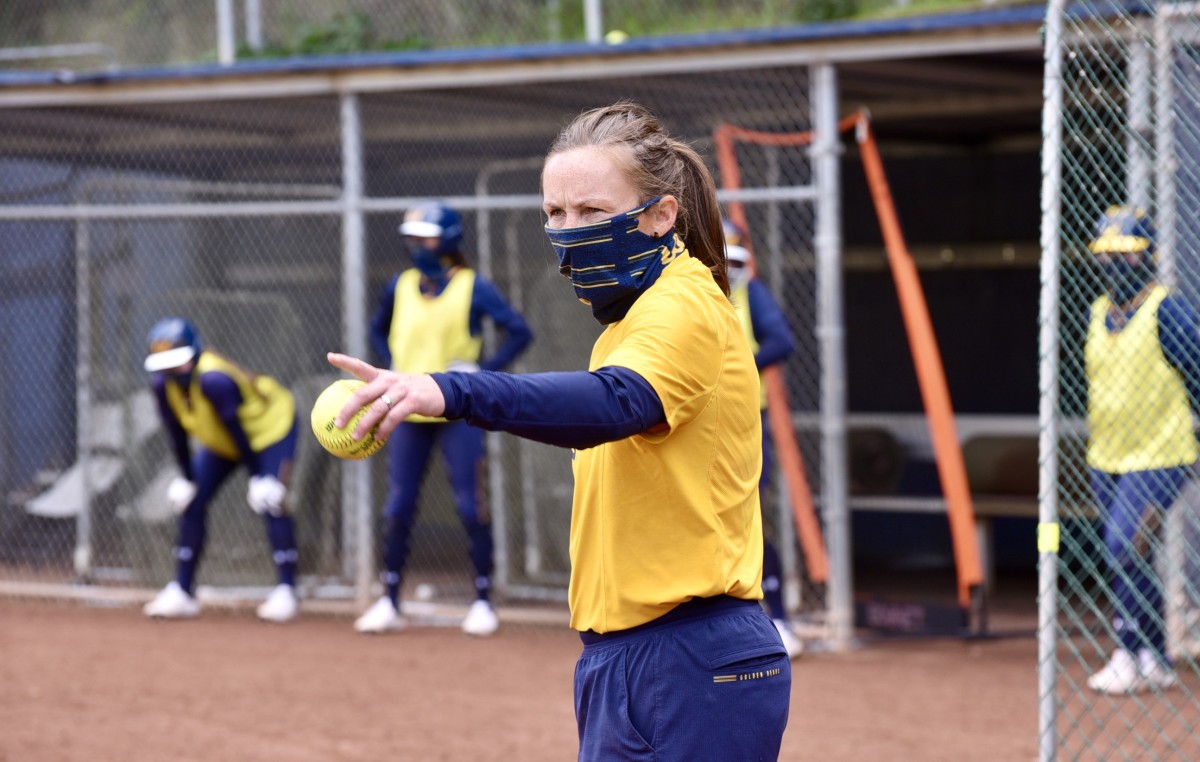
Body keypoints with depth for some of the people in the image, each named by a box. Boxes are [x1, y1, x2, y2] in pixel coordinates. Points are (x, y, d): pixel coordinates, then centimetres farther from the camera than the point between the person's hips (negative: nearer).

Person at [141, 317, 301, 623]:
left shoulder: (213, 380, -39)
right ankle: (181, 592, 8)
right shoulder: (163, 384, -19)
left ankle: (286, 592, -17)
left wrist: (259, 478, -26)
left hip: (271, 428, -7)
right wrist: (186, 478, -4)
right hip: (221, 442, 7)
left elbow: (237, 431, -32)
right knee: (191, 503, 1)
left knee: (270, 504, -21)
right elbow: (177, 434, -7)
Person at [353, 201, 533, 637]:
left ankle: (483, 602, 6)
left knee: (470, 507, -4)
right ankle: (389, 603, 10)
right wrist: (392, 369, 10)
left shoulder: (473, 288, -6)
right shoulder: (400, 287, 7)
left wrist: (484, 371, -14)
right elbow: (379, 330, 25)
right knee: (397, 508, 3)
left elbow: (519, 332, -7)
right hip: (409, 414, 4)